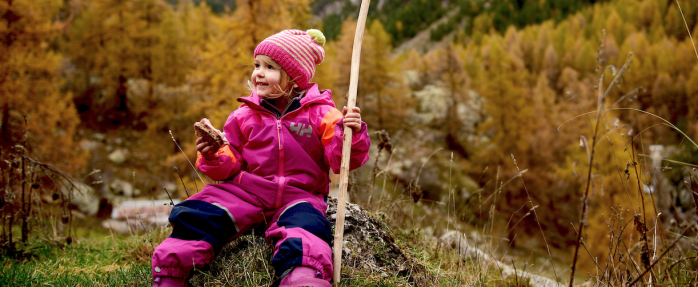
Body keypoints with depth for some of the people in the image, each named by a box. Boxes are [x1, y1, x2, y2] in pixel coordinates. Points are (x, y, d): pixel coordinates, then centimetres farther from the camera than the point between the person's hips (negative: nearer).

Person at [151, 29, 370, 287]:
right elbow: (230, 166, 11)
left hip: (298, 196, -2)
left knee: (306, 225, -36)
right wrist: (213, 159, -11)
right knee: (195, 217, -15)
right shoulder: (245, 115, 10)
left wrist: (350, 134, -24)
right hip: (245, 192, 3)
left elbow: (341, 161, -6)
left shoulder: (320, 114, 1)